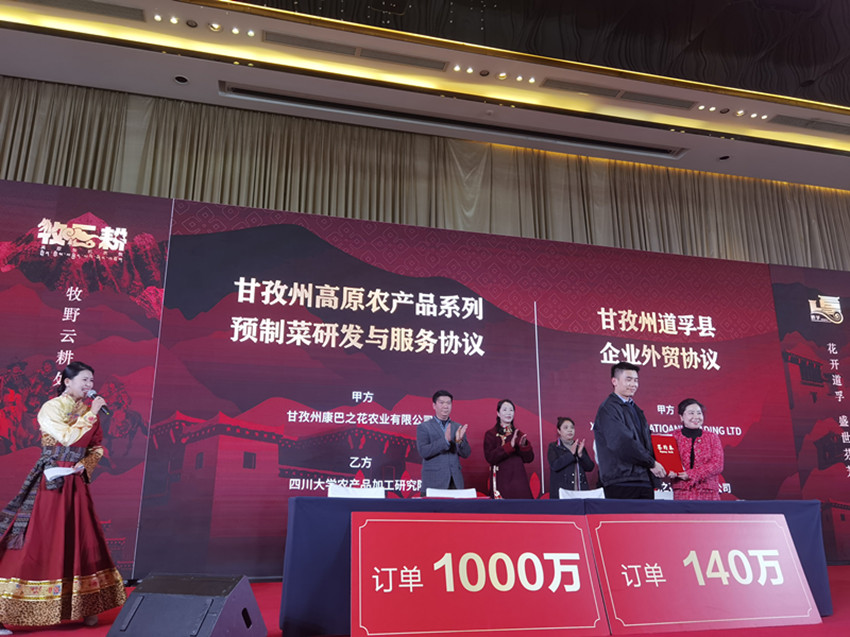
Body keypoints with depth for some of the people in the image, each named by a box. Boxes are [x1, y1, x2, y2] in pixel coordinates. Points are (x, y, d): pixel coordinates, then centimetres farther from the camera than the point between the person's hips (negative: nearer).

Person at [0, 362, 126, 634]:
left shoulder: (87, 410, 9)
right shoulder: (50, 408, -7)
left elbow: (97, 447, 14)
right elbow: (68, 437, -21)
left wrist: (85, 463, -4)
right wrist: (91, 415, -18)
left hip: (75, 483, 6)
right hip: (50, 483, -6)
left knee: (82, 542, 8)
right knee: (36, 543, -5)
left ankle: (85, 607, 19)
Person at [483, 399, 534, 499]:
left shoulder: (518, 434, 12)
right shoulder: (491, 434, 1)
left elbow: (529, 458, 8)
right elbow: (490, 457, -12)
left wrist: (524, 445, -12)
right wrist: (509, 445, -20)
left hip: (519, 479, 3)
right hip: (501, 481, -3)